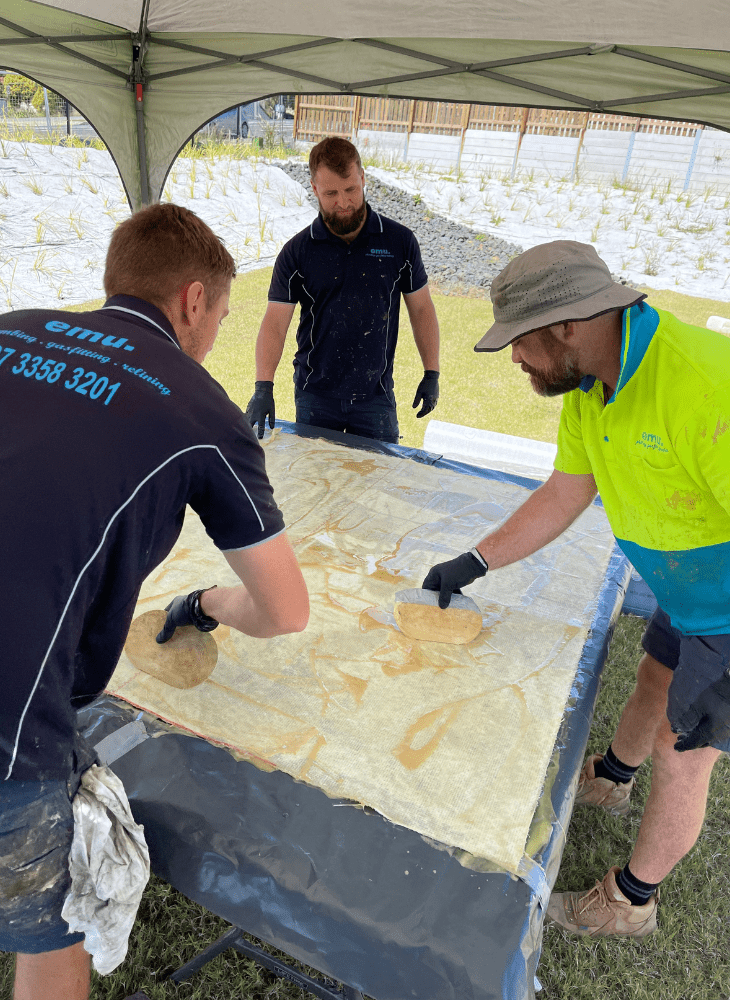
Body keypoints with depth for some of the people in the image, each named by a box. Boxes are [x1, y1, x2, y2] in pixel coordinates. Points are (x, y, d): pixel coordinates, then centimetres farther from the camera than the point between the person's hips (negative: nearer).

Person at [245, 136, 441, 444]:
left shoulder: (399, 241, -1)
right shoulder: (297, 251, -3)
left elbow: (421, 308, 7)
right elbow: (274, 322, -7)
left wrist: (432, 373, 3)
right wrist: (263, 387, -20)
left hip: (375, 396, 0)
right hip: (314, 398, 0)